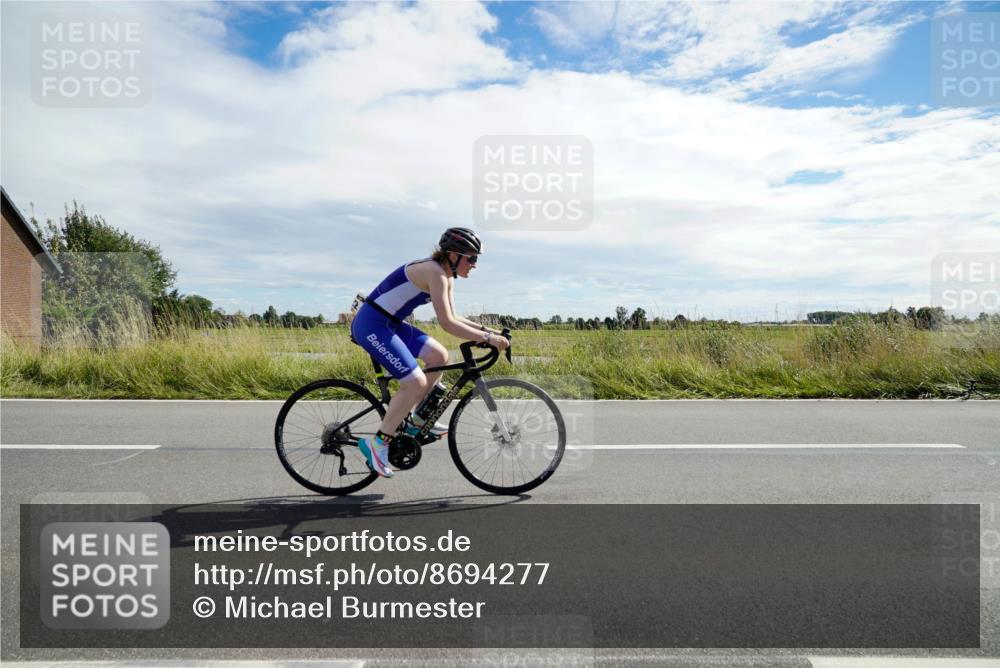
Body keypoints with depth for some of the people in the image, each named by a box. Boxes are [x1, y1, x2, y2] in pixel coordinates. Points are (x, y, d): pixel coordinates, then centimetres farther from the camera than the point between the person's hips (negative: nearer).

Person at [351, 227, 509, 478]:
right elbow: (447, 324, -25)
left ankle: (417, 421, 18)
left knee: (439, 356, 7)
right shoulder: (434, 271, -20)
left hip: (388, 324, 10)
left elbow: (453, 318, 16)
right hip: (371, 325, -10)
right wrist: (487, 338, -22)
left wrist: (485, 328, 5)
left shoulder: (446, 275, 10)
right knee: (416, 383, -13)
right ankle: (377, 443, -2)